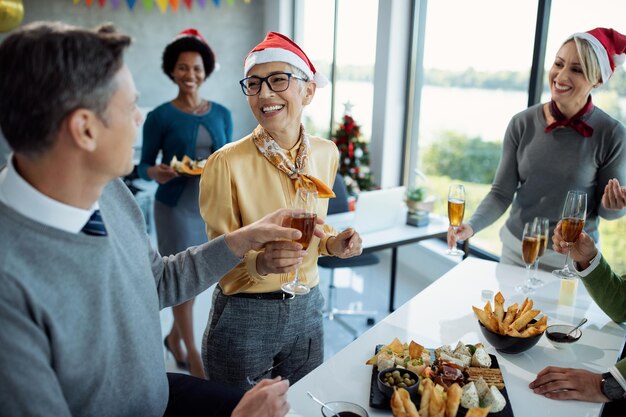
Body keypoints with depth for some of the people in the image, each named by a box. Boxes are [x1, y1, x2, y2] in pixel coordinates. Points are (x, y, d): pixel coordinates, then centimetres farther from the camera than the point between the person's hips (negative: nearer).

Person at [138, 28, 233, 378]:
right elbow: (144, 165, -3)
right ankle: (192, 351, 20)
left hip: (210, 204, 4)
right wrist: (156, 173, -24)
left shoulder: (222, 114, 4)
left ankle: (174, 337, 37)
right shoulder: (160, 116, -7)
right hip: (175, 206, -4)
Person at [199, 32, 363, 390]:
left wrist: (332, 243, -8)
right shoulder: (228, 162, -18)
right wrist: (259, 263, -30)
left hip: (307, 310, 5)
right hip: (244, 317, -4)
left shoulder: (326, 154, -2)